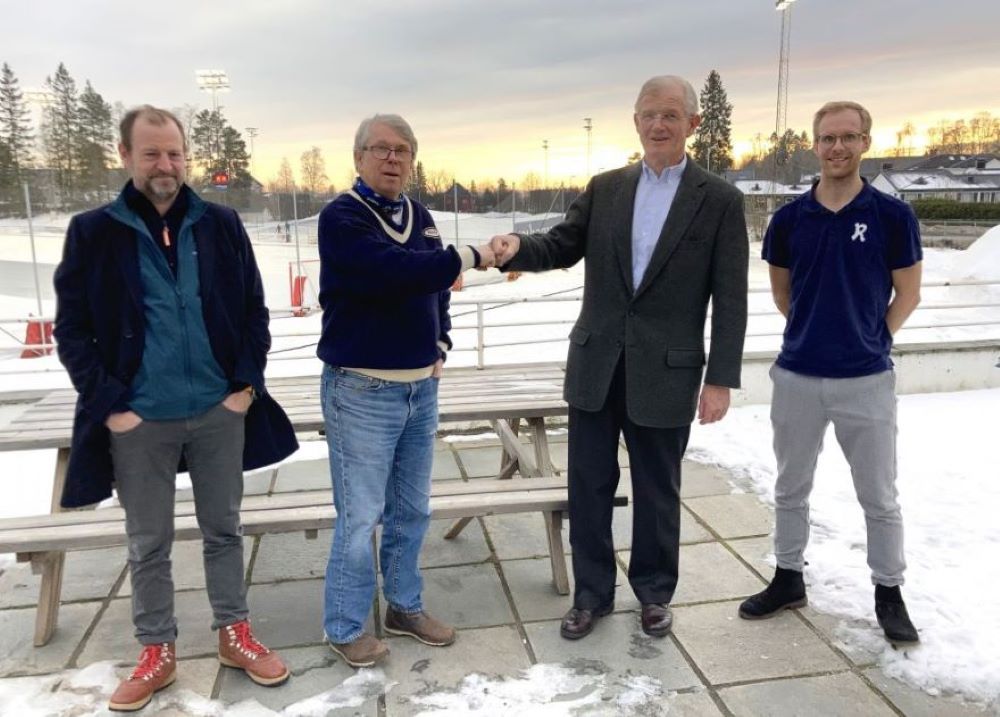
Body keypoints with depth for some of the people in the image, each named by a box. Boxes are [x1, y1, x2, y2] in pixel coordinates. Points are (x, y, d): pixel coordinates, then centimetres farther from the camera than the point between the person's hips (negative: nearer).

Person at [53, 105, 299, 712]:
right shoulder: (93, 232, -4)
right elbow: (72, 330, -1)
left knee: (224, 529, 15)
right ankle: (157, 653, 30)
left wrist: (247, 383, -3)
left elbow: (254, 310, 5)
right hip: (139, 421, -1)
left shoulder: (221, 224, 1)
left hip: (220, 411, 1)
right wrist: (109, 405, -8)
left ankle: (235, 635, 32)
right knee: (148, 544, 12)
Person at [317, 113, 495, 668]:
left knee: (412, 508, 16)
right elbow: (393, 269, -28)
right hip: (362, 390, -7)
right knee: (360, 515, 0)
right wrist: (467, 257, -18)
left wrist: (440, 344, 8)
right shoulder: (341, 216, -12)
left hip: (421, 387, 7)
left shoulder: (419, 216, 12)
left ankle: (404, 606, 32)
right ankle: (345, 627, 18)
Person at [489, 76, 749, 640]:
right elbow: (562, 246, 6)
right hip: (596, 366, 3)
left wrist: (722, 379, -9)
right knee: (589, 484, 11)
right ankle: (593, 593, 29)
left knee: (657, 491, 12)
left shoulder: (721, 200, -3)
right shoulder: (605, 188, 7)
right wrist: (517, 248, -16)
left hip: (665, 373, -3)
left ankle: (655, 592, 34)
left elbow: (730, 300, -5)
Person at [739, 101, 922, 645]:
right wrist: (816, 331, 11)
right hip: (796, 376, 2)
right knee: (791, 489, 14)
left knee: (879, 496, 10)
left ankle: (888, 593, 27)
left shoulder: (893, 217, -6)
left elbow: (907, 293, 4)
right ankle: (788, 579, 31)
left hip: (866, 379, -2)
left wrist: (870, 338, 2)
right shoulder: (789, 219, 0)